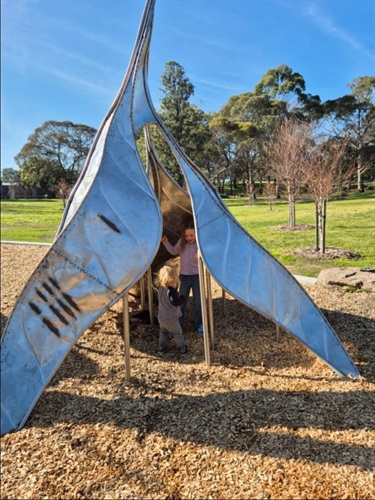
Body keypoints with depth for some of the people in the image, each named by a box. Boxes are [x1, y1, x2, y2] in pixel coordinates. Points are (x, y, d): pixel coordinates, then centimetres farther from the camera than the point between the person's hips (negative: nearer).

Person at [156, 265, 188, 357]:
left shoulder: (161, 288, -2)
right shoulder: (171, 291, -26)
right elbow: (176, 303, -27)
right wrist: (182, 297, -9)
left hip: (161, 317, 6)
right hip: (171, 319, -6)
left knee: (163, 333, 24)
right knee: (178, 334, 11)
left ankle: (161, 349, 31)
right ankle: (183, 350, 23)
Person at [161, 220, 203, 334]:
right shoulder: (182, 242, -4)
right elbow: (174, 251, 14)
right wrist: (166, 243, 2)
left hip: (197, 276, -3)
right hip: (184, 276, 3)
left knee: (198, 303, 9)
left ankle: (198, 325, 26)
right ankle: (179, 325, 28)